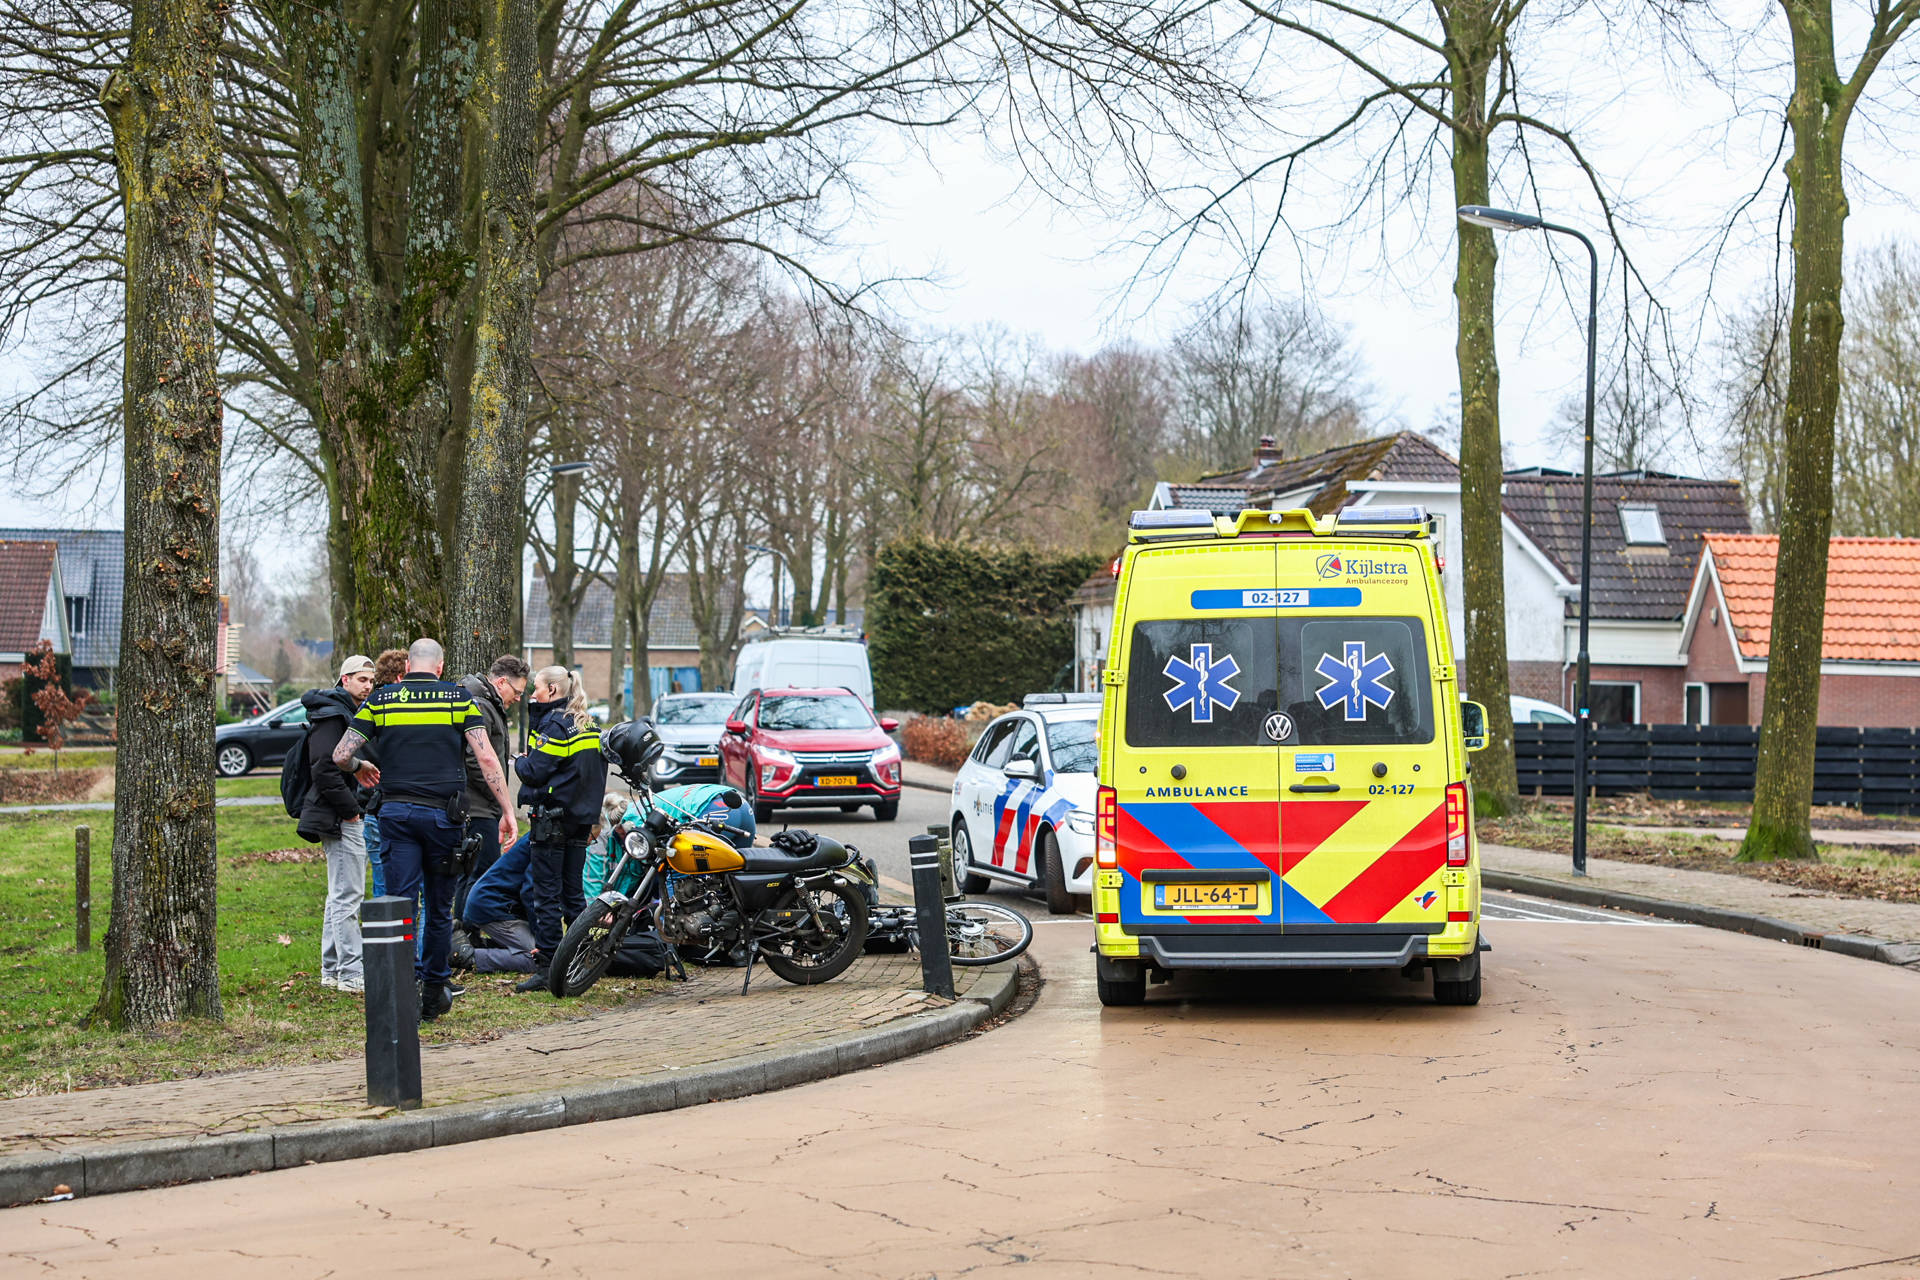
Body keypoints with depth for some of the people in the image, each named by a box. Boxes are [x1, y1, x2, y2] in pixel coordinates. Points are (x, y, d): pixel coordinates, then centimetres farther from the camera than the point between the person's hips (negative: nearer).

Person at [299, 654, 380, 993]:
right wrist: (350, 810, -19)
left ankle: (332, 970, 22)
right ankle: (351, 974, -10)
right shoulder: (331, 716, -14)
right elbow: (324, 770, -22)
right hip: (341, 819, -11)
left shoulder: (350, 714, 19)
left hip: (350, 816, 11)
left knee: (340, 895, 15)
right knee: (347, 895, -10)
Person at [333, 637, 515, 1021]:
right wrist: (508, 811, 1)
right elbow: (487, 759, -4)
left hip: (397, 812, 0)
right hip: (444, 812, 0)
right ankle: (434, 992, 21)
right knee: (439, 906, 12)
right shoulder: (458, 698, 3)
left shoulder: (380, 700, 5)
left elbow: (340, 755, 3)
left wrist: (359, 767, 26)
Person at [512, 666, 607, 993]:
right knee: (573, 890, 13)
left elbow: (535, 772, -17)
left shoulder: (554, 724, -13)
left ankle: (546, 967, -6)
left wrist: (518, 762, 1)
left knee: (546, 893, -5)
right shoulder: (590, 726, 13)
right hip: (582, 818, 8)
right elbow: (595, 772, 17)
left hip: (553, 816, -8)